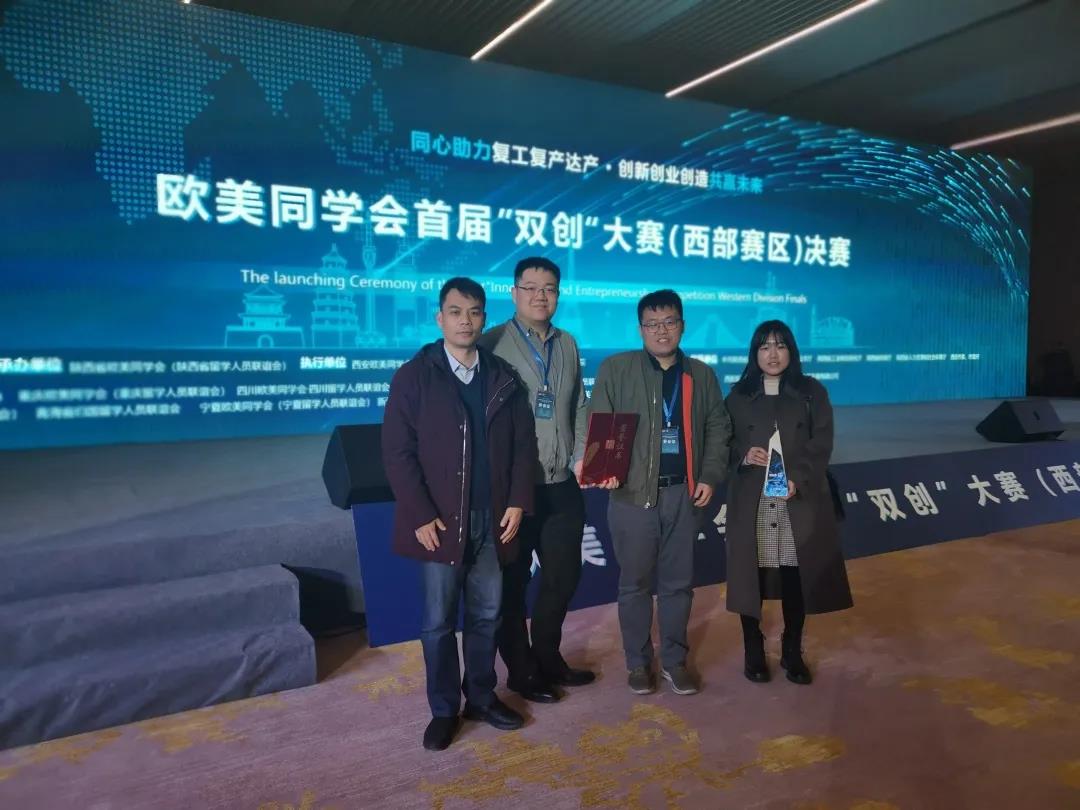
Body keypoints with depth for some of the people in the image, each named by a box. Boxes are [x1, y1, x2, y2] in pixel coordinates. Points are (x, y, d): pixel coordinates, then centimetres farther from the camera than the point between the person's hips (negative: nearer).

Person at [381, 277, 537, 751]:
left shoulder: (504, 377, 7)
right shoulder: (413, 376, -3)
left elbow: (524, 444, 7)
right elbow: (397, 453, -8)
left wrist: (518, 502, -3)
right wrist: (421, 516, -13)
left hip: (492, 520, 3)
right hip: (439, 522, -3)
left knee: (486, 616, 13)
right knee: (439, 622, 7)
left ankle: (482, 697, 31)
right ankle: (444, 710, 23)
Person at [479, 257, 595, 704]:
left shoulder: (568, 345, 11)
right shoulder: (491, 344, -7)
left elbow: (578, 408, 13)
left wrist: (582, 458, 0)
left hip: (563, 484, 6)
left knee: (564, 575, 16)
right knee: (512, 582, 9)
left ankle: (547, 657, 37)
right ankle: (520, 669, 27)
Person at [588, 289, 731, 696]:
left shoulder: (702, 374, 11)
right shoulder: (615, 369, -1)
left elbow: (718, 429, 12)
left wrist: (710, 476, 0)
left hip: (683, 492, 3)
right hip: (633, 493, -3)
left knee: (678, 582, 12)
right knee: (635, 583, 8)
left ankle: (674, 660, 28)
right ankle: (638, 662, 24)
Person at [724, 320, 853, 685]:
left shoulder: (812, 392, 7)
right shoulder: (739, 395, 9)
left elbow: (821, 445, -1)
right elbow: (723, 443, 9)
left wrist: (798, 480, -16)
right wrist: (744, 455, -14)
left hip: (800, 500, 0)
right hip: (751, 501, 0)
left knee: (797, 578, 3)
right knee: (751, 576, 2)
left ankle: (792, 653, 21)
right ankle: (753, 652, 18)